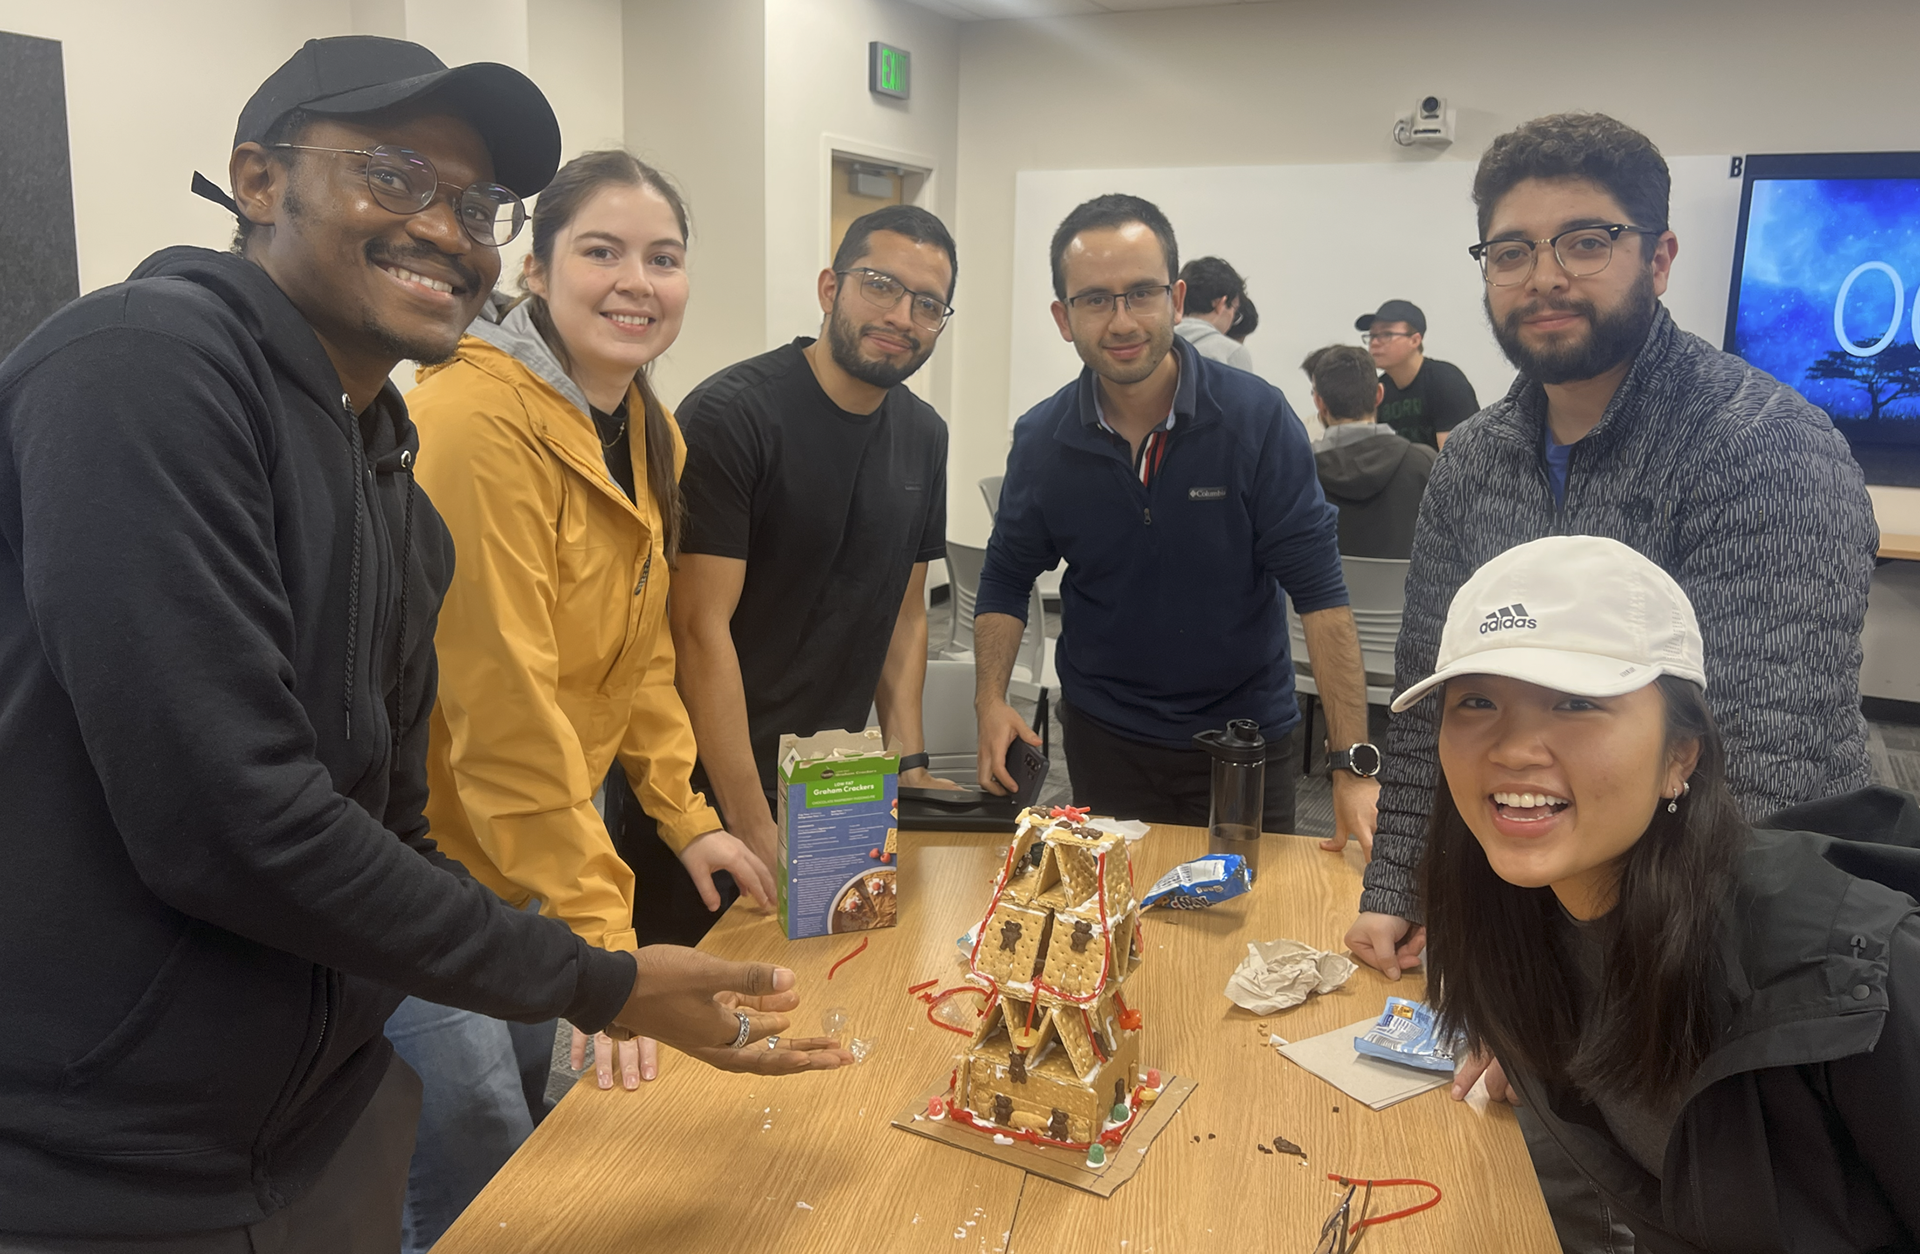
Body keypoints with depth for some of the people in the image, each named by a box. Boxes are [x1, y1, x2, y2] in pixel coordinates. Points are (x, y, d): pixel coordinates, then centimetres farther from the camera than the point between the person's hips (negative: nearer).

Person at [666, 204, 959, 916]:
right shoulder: (730, 415, -16)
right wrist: (754, 827, -21)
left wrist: (909, 761, 1)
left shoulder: (924, 437, 6)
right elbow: (701, 629, -20)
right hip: (707, 794, -6)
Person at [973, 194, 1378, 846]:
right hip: (1104, 738, 2)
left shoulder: (1258, 417, -16)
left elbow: (1319, 593, -16)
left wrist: (1355, 766, -21)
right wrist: (991, 699, -11)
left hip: (1248, 739, -1)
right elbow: (1006, 578, 5)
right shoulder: (1041, 439, -7)